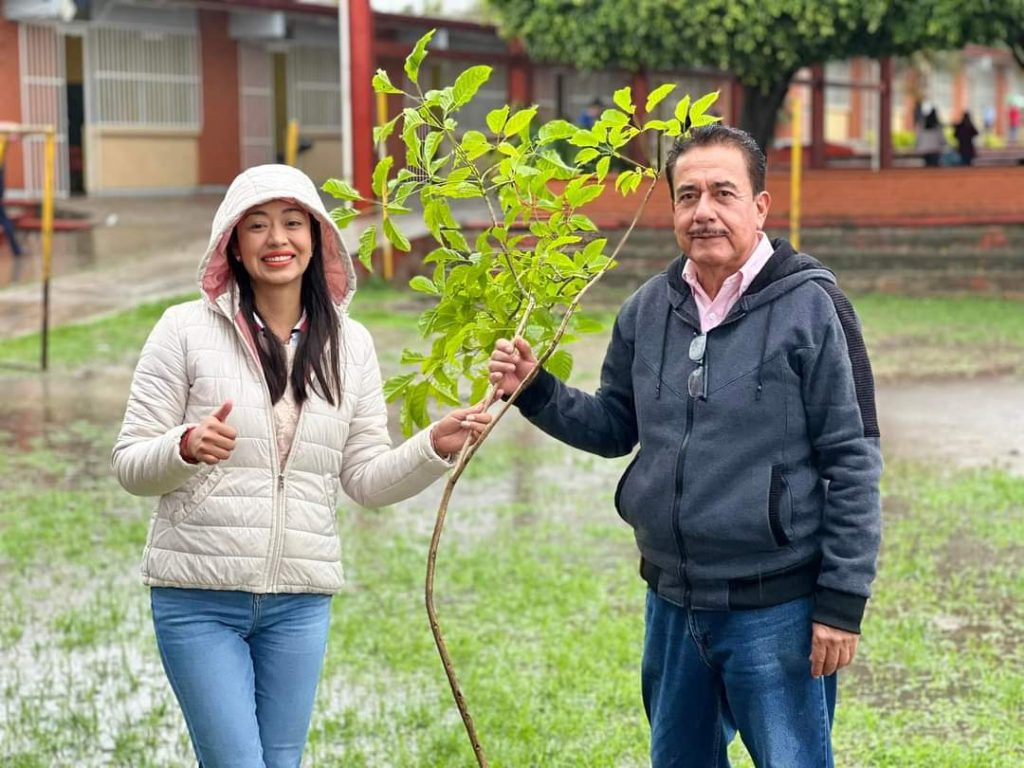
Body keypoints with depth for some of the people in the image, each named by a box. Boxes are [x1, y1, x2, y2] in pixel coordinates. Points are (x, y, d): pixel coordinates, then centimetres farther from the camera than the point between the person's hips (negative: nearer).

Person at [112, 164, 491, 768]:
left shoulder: (350, 343, 7)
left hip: (301, 601, 4)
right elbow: (130, 466, -4)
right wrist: (186, 447, -24)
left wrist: (435, 447, -9)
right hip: (199, 597, -3)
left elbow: (368, 479, 8)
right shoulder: (187, 329, -4)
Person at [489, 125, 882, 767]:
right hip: (672, 601, 6)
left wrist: (843, 600, -13)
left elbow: (852, 462, -11)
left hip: (775, 606, -6)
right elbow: (615, 427, 16)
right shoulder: (648, 310, 5)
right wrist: (537, 390, -1)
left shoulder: (809, 305, -11)